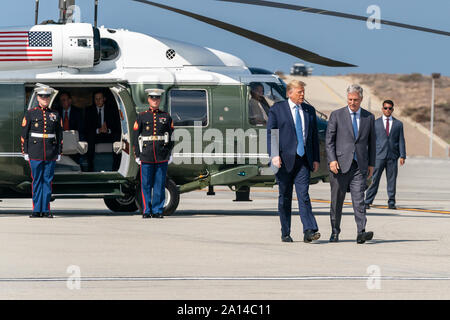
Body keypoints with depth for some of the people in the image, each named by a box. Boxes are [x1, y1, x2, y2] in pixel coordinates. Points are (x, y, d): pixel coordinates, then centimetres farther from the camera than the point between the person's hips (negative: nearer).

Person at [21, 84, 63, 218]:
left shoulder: (55, 115, 10)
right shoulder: (30, 114, 3)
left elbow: (59, 135, 12)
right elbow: (24, 134, 3)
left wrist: (59, 153, 7)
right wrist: (25, 152, -2)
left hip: (51, 154, 2)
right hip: (35, 154, -2)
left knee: (48, 181, 2)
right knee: (37, 181, 0)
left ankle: (46, 209, 6)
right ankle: (37, 210, 3)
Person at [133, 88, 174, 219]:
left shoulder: (166, 117, 10)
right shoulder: (142, 116, 7)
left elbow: (171, 137, 11)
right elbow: (136, 137, 6)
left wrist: (169, 154, 4)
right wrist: (137, 155, -1)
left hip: (162, 157, 1)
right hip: (146, 156, -1)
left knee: (160, 184, 1)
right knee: (146, 185, 0)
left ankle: (158, 210, 6)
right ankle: (146, 211, 5)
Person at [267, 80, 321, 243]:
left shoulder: (309, 110, 13)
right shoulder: (277, 109, 2)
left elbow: (314, 135, 17)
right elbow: (271, 133, -3)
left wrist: (316, 159, 11)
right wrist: (274, 155, -15)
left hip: (303, 160, 2)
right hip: (284, 159, -2)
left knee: (303, 194, -10)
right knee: (285, 197, 5)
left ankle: (309, 231, -18)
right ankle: (285, 234, 12)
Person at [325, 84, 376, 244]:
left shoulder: (369, 117, 11)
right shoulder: (337, 115, 4)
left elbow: (371, 142, 16)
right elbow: (329, 140, 1)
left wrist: (371, 164, 10)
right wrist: (332, 160, -11)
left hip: (360, 165, 1)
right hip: (340, 164, -1)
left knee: (359, 199, -10)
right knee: (337, 199, 5)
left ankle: (361, 232, -19)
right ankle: (335, 232, 16)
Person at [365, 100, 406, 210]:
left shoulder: (398, 124, 11)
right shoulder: (375, 123, 9)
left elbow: (401, 141, 8)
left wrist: (402, 156, -2)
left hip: (393, 156, 1)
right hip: (379, 155, -1)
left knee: (392, 180, 2)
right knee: (374, 179, -6)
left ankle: (391, 202, 8)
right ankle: (368, 201, -3)